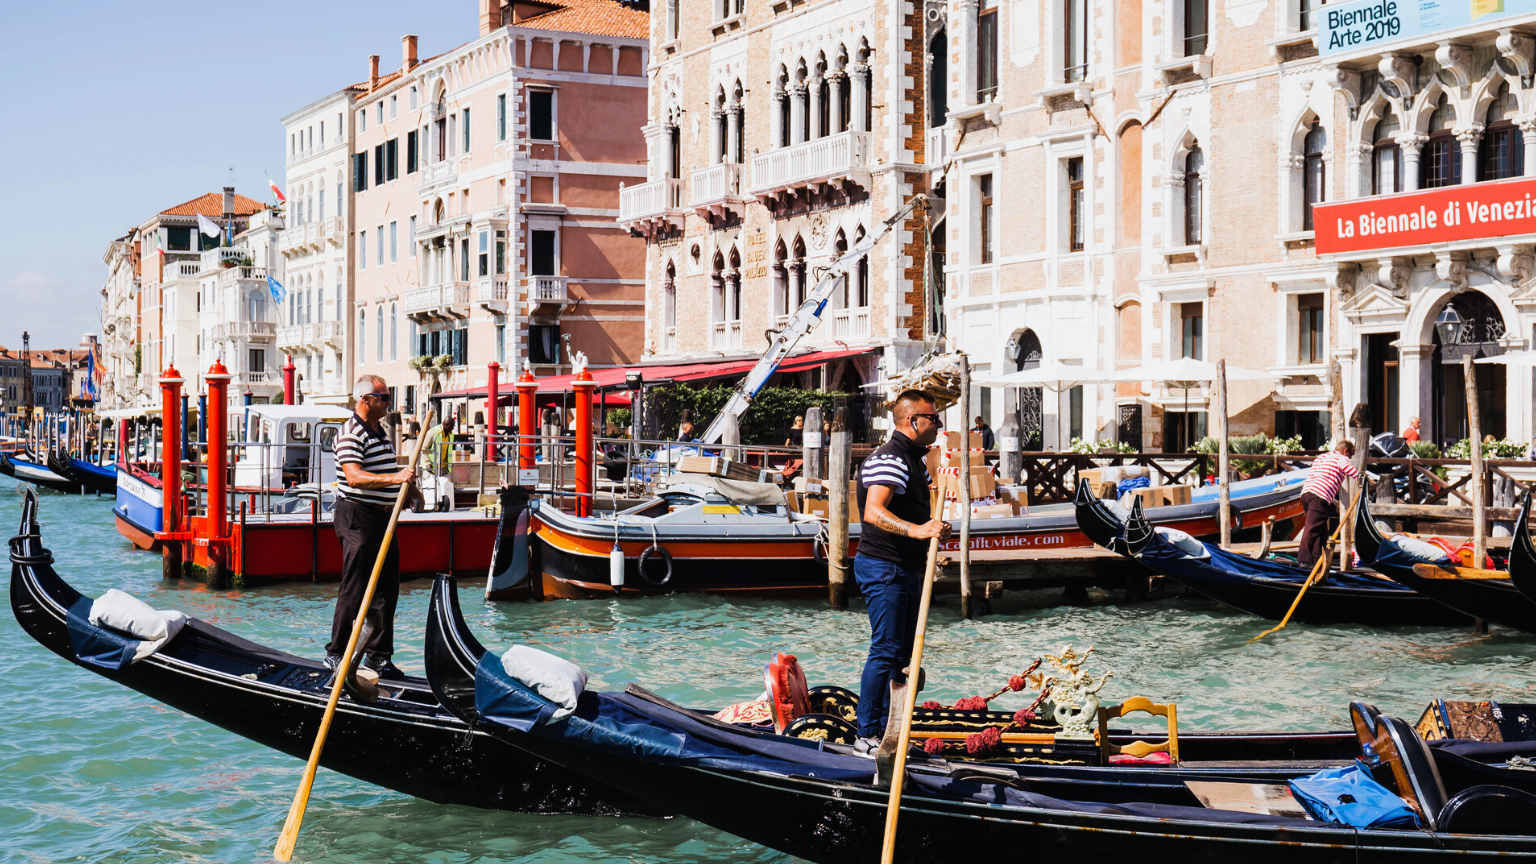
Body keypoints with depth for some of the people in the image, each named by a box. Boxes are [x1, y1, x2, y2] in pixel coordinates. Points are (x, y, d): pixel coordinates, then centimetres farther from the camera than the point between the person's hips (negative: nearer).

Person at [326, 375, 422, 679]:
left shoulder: (380, 432, 17)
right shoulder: (351, 434, -14)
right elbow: (355, 477, -27)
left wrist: (407, 486, 16)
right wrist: (394, 478, -36)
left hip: (383, 517, 9)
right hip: (358, 517, -9)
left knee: (387, 588, 9)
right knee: (354, 589, -6)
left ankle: (377, 654, 16)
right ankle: (336, 654, 4)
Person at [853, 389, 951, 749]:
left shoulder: (915, 460, 17)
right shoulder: (889, 459, -17)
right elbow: (873, 512, -32)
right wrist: (917, 530, -42)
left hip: (907, 569, 11)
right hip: (883, 569, -11)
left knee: (902, 652, 12)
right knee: (886, 650, -10)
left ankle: (887, 732, 18)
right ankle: (868, 735, -6)